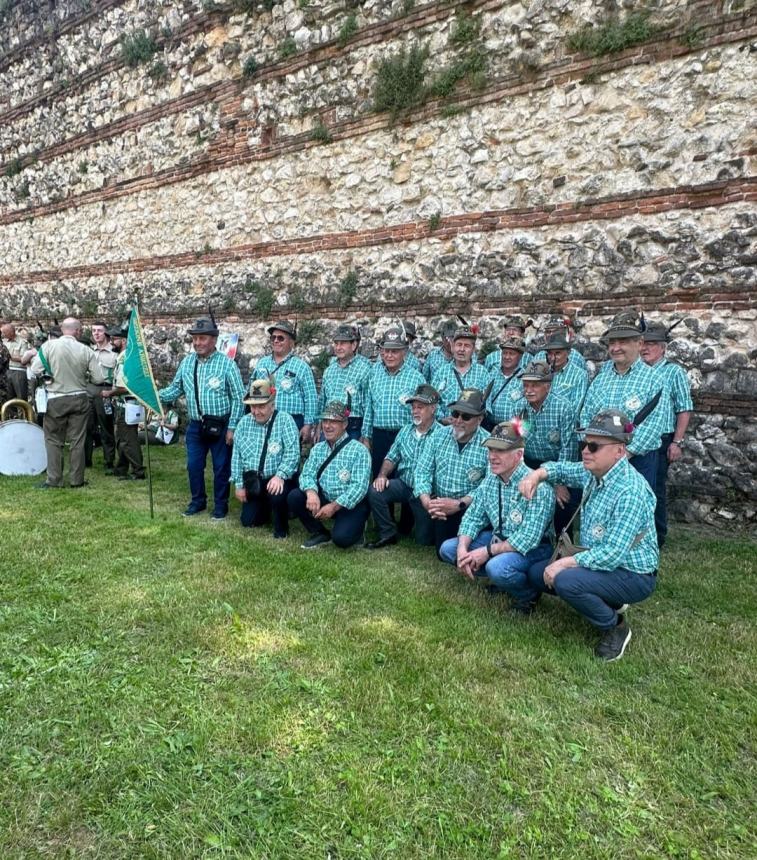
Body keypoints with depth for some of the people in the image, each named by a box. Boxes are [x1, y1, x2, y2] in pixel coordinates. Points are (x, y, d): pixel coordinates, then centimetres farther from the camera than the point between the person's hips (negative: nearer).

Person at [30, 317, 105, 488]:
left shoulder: (48, 346, -10)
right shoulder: (86, 350, -8)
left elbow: (35, 370, -8)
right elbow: (98, 378, -7)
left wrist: (51, 372, 12)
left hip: (56, 399, -1)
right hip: (79, 399, 1)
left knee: (53, 439, 11)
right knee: (77, 441, 8)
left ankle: (53, 479, 11)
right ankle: (76, 480, 13)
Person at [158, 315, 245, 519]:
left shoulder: (226, 363, -10)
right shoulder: (187, 362, 5)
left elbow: (238, 397, -10)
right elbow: (175, 389, 11)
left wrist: (232, 427, -12)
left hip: (220, 426, -4)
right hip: (195, 426, 5)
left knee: (221, 467, 6)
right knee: (194, 465, 12)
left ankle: (220, 505, 22)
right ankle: (198, 501, 31)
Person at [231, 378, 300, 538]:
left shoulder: (285, 420, -13)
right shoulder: (244, 423, 2)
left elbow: (292, 453, -21)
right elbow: (236, 455, 5)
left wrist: (279, 476, -33)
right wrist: (238, 484, 2)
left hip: (278, 480, -5)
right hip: (253, 481, 5)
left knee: (277, 494, -35)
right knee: (248, 521, 4)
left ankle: (281, 528, -5)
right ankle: (267, 507, 38)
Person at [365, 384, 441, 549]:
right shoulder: (405, 431, 8)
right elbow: (392, 457, 11)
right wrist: (382, 475, -8)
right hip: (403, 484, 5)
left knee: (425, 541, 1)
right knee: (374, 491, -22)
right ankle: (388, 534, -3)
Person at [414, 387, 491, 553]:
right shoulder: (440, 435, 3)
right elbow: (423, 471, 1)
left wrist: (459, 504, -24)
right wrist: (426, 500, -16)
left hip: (471, 508, -4)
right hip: (441, 508, 4)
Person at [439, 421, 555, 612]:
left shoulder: (537, 487, -25)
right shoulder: (489, 481, -2)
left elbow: (528, 539, -29)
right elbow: (472, 518, 3)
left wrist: (487, 551, -24)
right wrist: (462, 548, -15)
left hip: (533, 548, -7)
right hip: (499, 538, 8)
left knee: (497, 567, -36)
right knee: (447, 549, -1)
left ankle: (526, 595, -3)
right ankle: (503, 579, 9)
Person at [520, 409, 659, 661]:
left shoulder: (630, 491, -29)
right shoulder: (594, 473, -2)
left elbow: (613, 554, -32)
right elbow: (564, 469, 20)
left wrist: (566, 562, -25)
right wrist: (538, 473, -2)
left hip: (633, 575, -9)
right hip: (600, 561, 9)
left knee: (565, 580, -31)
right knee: (536, 573, 8)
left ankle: (616, 627, -4)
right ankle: (606, 601, 20)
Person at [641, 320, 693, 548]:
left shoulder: (674, 372, -3)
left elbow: (684, 410, -6)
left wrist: (677, 442, -11)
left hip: (660, 442, -4)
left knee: (656, 489, 3)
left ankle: (657, 538, 17)